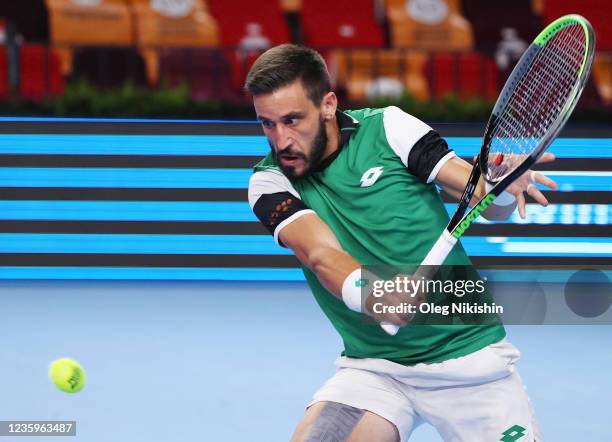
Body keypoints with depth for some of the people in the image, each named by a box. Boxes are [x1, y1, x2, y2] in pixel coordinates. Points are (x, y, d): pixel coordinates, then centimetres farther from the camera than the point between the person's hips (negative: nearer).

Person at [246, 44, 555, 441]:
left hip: (468, 353, 0)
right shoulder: (270, 181, -4)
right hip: (372, 368, 0)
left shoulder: (386, 127, -6)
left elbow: (488, 201, -6)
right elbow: (321, 254, -22)